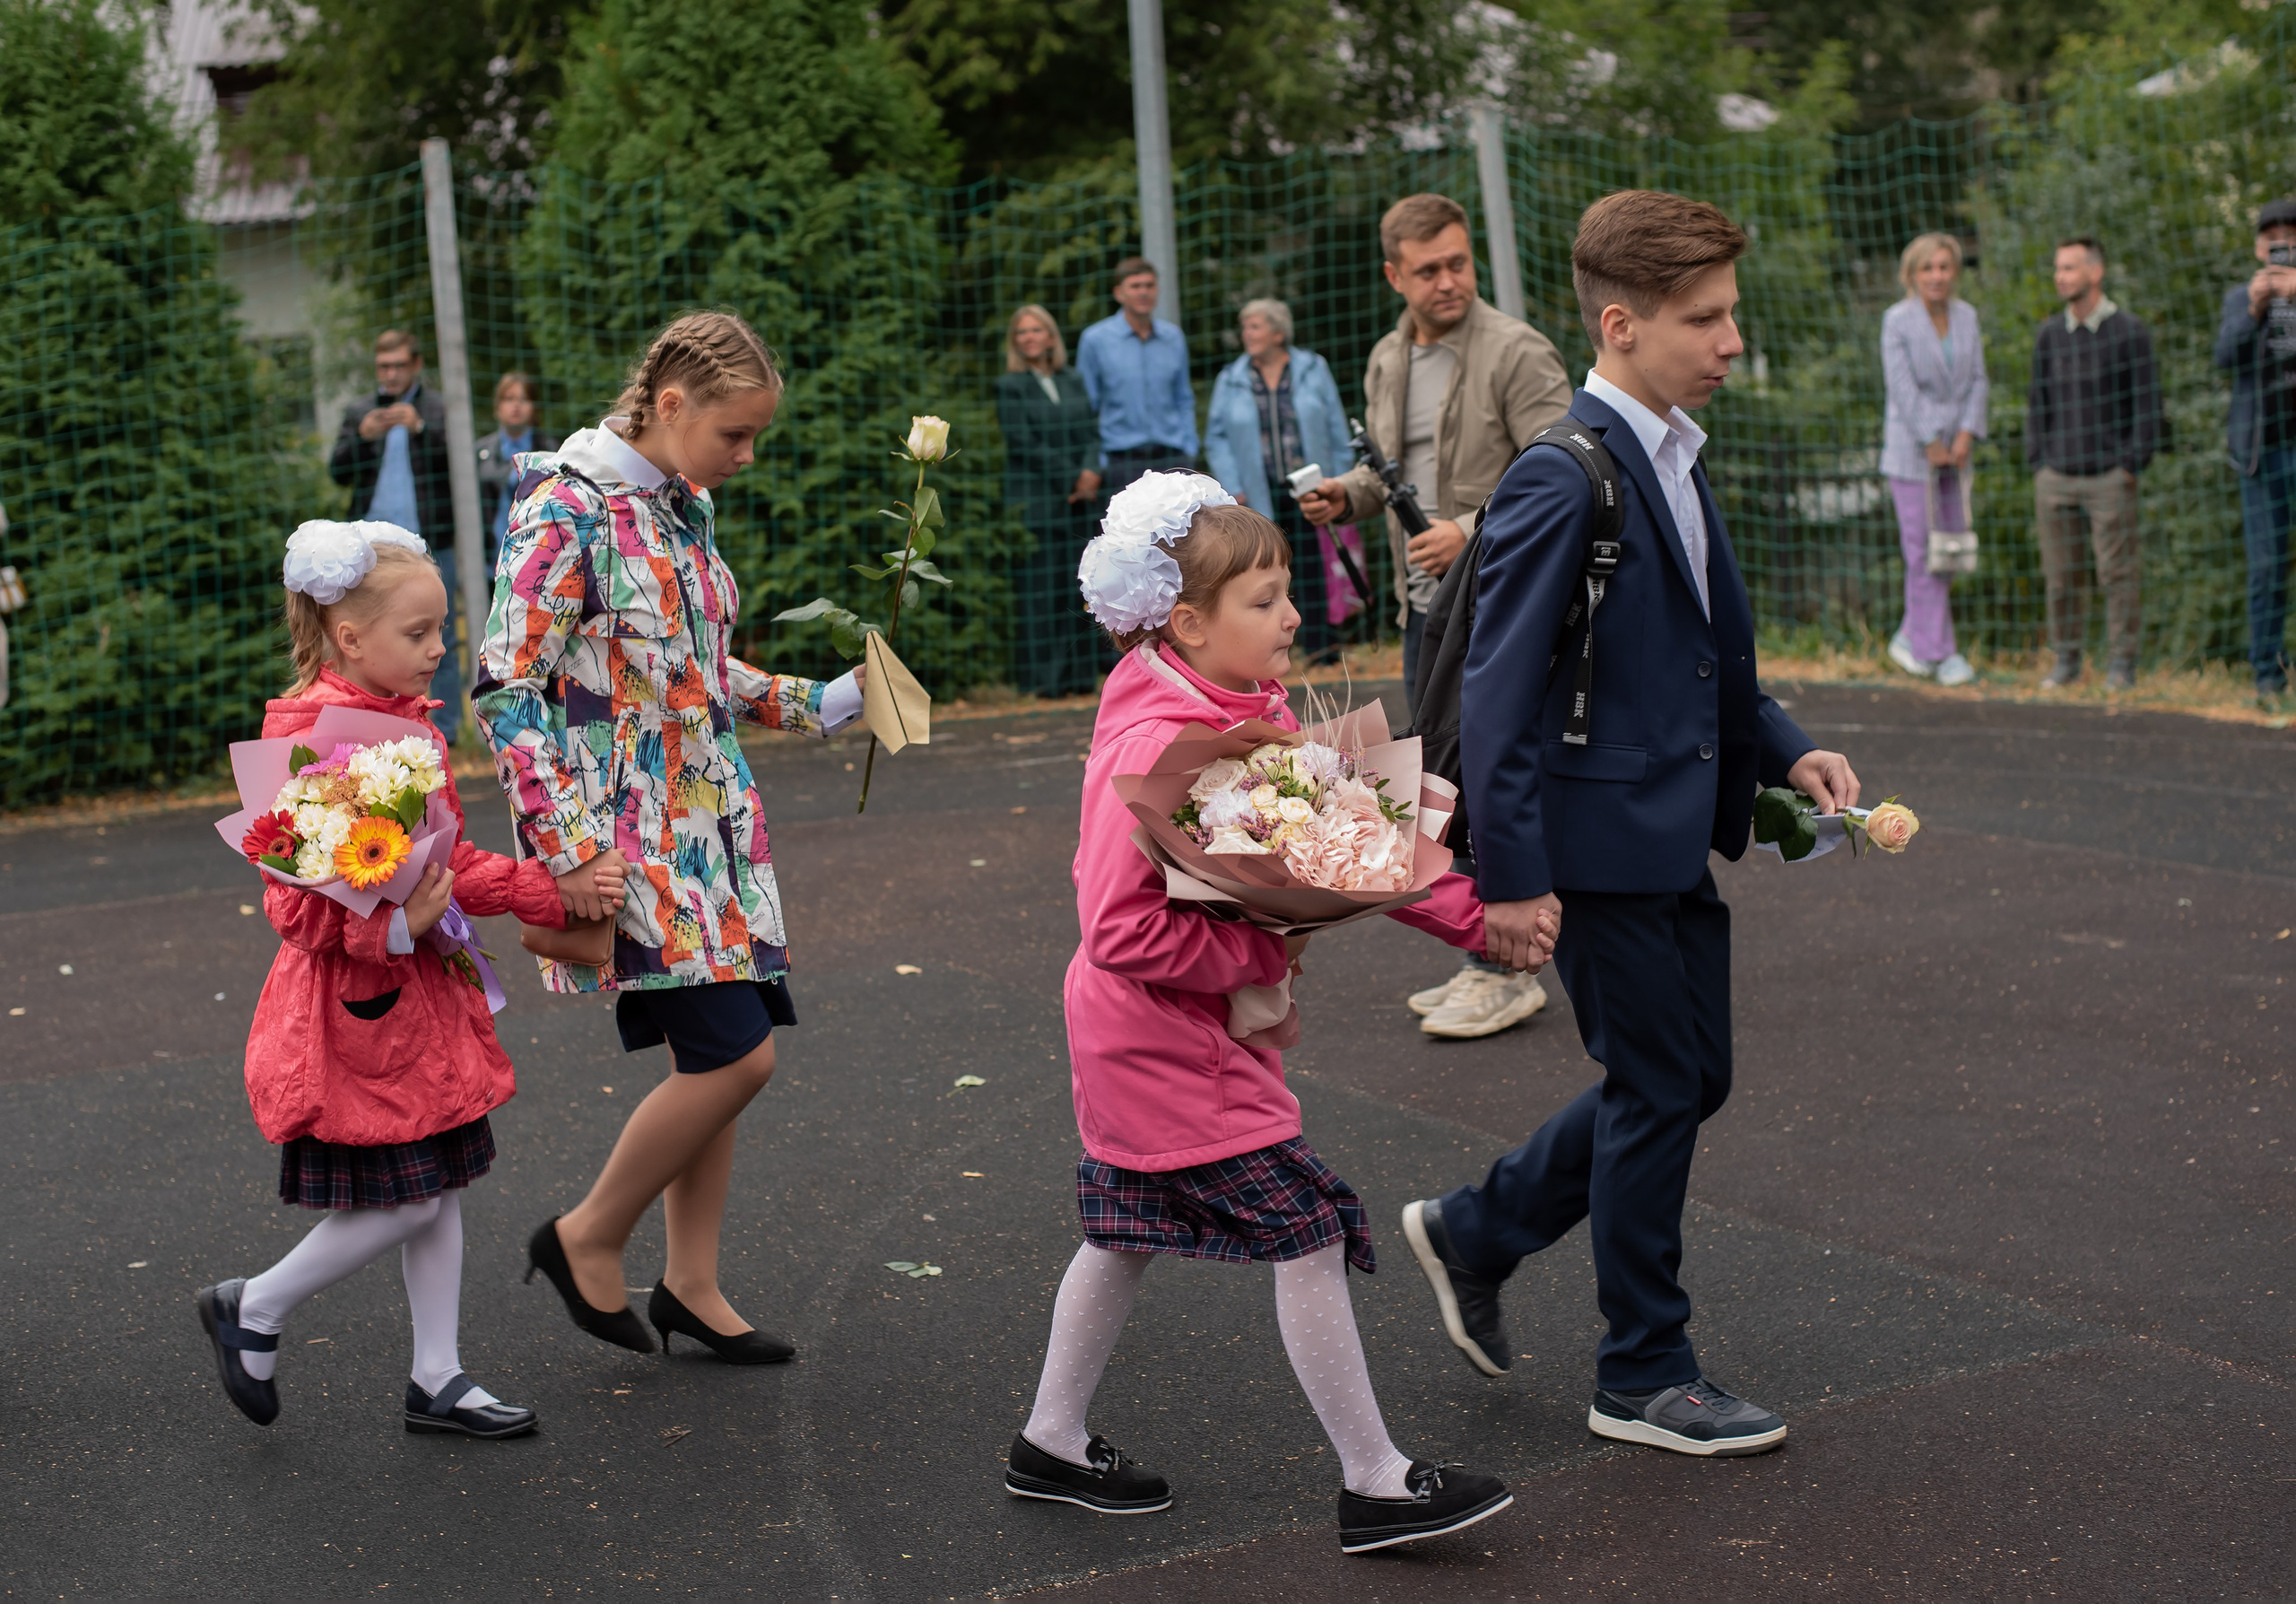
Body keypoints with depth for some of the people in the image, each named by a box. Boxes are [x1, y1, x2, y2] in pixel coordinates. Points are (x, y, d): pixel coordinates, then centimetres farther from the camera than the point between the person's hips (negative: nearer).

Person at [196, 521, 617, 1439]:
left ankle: (437, 1378, 23)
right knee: (403, 1204, -4)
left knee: (442, 1187, 12)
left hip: (425, 992, 9)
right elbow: (297, 904, -20)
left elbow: (449, 867, 14)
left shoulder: (412, 726, 8)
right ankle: (253, 1310, 18)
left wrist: (558, 891, 6)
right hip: (353, 1002, -9)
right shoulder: (314, 740, -19)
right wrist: (395, 929, -32)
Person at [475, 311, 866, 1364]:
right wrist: (568, 847, -21)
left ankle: (691, 1285, 22)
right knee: (736, 1052, -11)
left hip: (708, 818, 8)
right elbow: (508, 691, -17)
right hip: (628, 833, -8)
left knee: (712, 1056, 9)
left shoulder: (684, 507, 11)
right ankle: (587, 1238, 9)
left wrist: (816, 705, 15)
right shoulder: (565, 514, -15)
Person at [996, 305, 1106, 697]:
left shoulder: (1072, 381, 15)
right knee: (1039, 589, -6)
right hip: (1034, 499, -4)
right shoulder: (1009, 386, 0)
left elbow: (1092, 432, 10)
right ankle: (1043, 676, -3)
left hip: (1078, 501, 4)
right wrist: (1071, 477, -9)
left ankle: (1079, 674, 9)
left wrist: (1091, 470, -10)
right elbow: (1023, 444, -7)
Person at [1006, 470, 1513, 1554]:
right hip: (1171, 1042, -10)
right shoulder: (1156, 748, -26)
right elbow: (1124, 929, -28)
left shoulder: (1256, 716, 4)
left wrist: (1476, 915, 0)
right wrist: (1260, 955, -23)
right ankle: (1374, 1483, 6)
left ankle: (1052, 1444, 36)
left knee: (1131, 1231, 20)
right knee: (1307, 1230, -4)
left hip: (1142, 1043, 10)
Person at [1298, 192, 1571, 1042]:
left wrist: (1472, 534, -23)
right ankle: (1491, 962, 22)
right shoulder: (1387, 362, 12)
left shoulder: (1516, 352, -12)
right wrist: (1347, 494, 5)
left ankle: (1506, 972, 1)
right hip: (1425, 604, 8)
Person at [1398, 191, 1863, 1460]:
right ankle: (1644, 1378, 18)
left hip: (1675, 838, 9)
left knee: (1684, 1080, 16)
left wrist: (1781, 751, 9)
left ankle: (1473, 1232, 32)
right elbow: (1498, 691, -20)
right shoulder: (1563, 482, -18)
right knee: (1657, 1092, 2)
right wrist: (1510, 876, -21)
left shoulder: (1672, 462, 12)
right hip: (1600, 847, -9)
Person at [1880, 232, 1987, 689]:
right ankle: (1940, 652, 3)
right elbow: (1902, 388, -13)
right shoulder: (1897, 321, -9)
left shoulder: (1966, 316, 6)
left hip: (1953, 448, 5)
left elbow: (1976, 380, 5)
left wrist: (1965, 436, -7)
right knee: (1924, 551, -4)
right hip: (1910, 448, -5)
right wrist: (1932, 445, -13)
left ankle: (1910, 639, 20)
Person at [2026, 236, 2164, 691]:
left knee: (2119, 573, -1)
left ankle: (2122, 663, 8)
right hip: (2055, 478, 4)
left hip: (2110, 478, -4)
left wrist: (2132, 465, -7)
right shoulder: (2049, 334, 10)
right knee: (2060, 573, 6)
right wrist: (2037, 462, 8)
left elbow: (2147, 404, -1)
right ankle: (2067, 659, 16)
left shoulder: (2129, 333, -2)